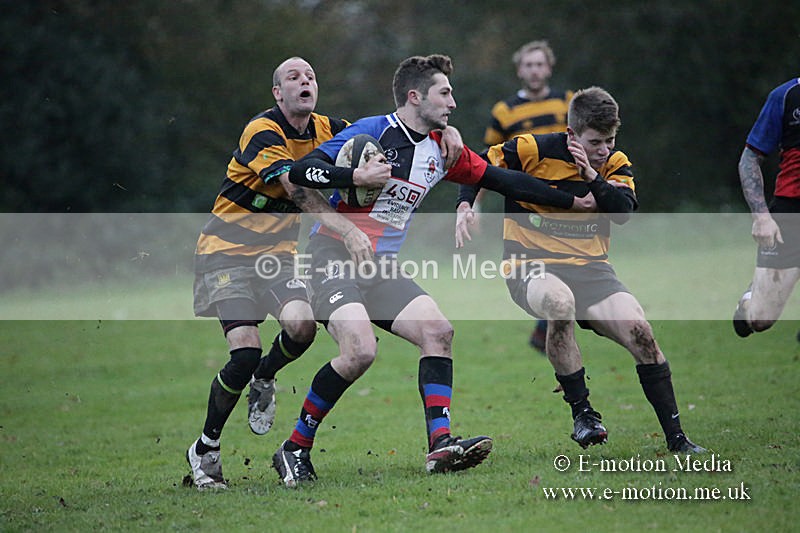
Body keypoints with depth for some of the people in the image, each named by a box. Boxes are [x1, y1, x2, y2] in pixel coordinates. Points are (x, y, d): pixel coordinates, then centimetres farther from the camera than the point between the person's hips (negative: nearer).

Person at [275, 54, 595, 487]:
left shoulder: (442, 149, 10)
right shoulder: (372, 132, -10)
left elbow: (502, 180, 18)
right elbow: (300, 171, -15)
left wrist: (573, 201, 19)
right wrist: (354, 176, -31)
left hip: (382, 267, 7)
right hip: (334, 254, -7)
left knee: (437, 330, -12)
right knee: (359, 350, -26)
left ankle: (440, 446, -14)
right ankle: (295, 449, -11)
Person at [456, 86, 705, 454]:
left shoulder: (614, 164, 4)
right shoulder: (534, 150, -7)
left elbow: (624, 211, -12)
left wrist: (592, 176, -22)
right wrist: (465, 207, -10)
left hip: (590, 267, 4)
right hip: (531, 263, -4)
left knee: (639, 331, -17)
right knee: (559, 302, -39)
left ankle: (676, 437, -5)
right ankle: (582, 414, -25)